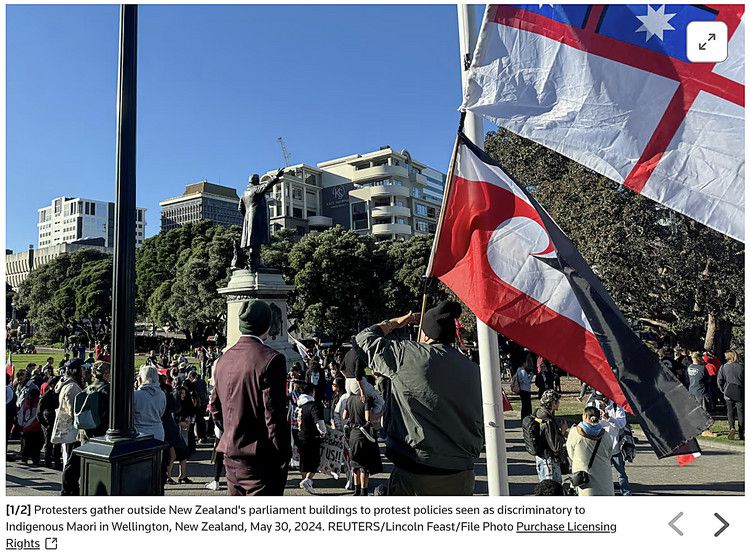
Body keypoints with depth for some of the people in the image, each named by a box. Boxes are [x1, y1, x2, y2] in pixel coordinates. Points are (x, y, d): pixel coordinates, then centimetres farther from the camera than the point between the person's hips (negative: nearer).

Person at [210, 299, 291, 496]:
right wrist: (283, 458, -9)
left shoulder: (223, 360, 7)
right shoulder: (270, 359, -17)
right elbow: (275, 415, -18)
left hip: (231, 457, 8)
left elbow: (215, 408, 15)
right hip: (261, 458, -8)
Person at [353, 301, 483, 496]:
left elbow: (363, 340, 3)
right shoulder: (474, 369, 4)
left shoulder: (408, 354, -10)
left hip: (415, 474, -4)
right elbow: (480, 424, 9)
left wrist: (395, 323, 16)